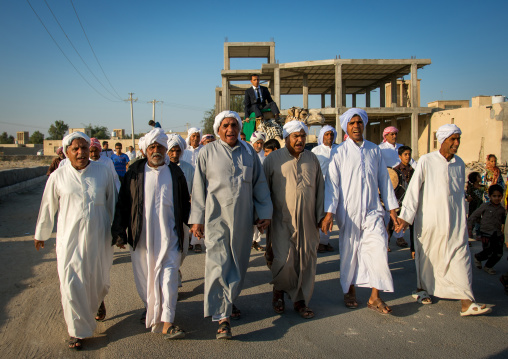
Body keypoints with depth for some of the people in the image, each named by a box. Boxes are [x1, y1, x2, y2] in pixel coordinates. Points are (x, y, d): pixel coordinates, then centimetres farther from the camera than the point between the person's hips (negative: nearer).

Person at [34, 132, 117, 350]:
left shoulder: (103, 173, -2)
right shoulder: (58, 177, -3)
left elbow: (112, 203, 7)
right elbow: (47, 207, 8)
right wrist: (40, 234, 17)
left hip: (98, 238, 1)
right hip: (70, 238, 0)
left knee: (98, 279, 13)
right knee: (71, 284, 0)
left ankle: (98, 301, 50)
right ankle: (79, 331, 18)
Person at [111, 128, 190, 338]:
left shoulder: (175, 173, 7)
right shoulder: (135, 172, 4)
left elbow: (184, 203, 14)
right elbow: (123, 203, 4)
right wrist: (119, 232, 0)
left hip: (168, 235, 0)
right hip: (142, 235, 1)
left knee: (168, 276, -6)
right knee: (144, 276, 12)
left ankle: (166, 322, -5)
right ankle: (150, 309, 36)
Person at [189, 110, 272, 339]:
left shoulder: (248, 152, 9)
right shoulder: (208, 152, 0)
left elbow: (259, 184, 12)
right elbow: (198, 187, 1)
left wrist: (265, 213, 8)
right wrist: (197, 219, -2)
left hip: (243, 219, 3)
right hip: (216, 219, -3)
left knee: (238, 265, 12)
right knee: (218, 266, -7)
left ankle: (229, 302, 33)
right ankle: (222, 317, -2)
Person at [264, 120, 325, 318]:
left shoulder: (312, 159, 10)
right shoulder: (273, 160, 0)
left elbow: (320, 188, 14)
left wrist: (320, 215, 10)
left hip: (307, 221, 4)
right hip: (282, 221, -3)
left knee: (306, 261, 7)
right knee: (284, 261, -9)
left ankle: (301, 300, 23)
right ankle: (279, 290, 21)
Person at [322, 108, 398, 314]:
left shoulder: (374, 151, 9)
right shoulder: (339, 153, 0)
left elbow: (384, 180, 12)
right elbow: (332, 184, -3)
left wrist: (392, 208, 10)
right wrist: (329, 213, -11)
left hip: (372, 211, 2)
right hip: (348, 212, -1)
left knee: (379, 249, -9)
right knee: (349, 251, 8)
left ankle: (375, 297, 4)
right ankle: (350, 292, 27)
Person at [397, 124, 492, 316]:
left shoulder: (459, 163, 8)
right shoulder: (426, 161, -6)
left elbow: (460, 192, 16)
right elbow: (414, 189, -6)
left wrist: (462, 217, 16)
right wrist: (406, 216, -8)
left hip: (454, 220, 3)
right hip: (429, 219, -3)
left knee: (460, 255, -4)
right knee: (426, 255, 10)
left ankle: (466, 302, -3)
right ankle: (422, 288, 31)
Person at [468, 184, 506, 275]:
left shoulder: (502, 209, 9)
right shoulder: (485, 206, -3)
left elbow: (504, 221, 23)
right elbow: (474, 216, 1)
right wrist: (469, 227, -4)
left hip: (498, 234, 5)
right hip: (486, 233, -4)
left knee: (499, 253, 2)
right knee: (488, 253, -9)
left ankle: (488, 266, 26)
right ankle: (477, 257, 24)